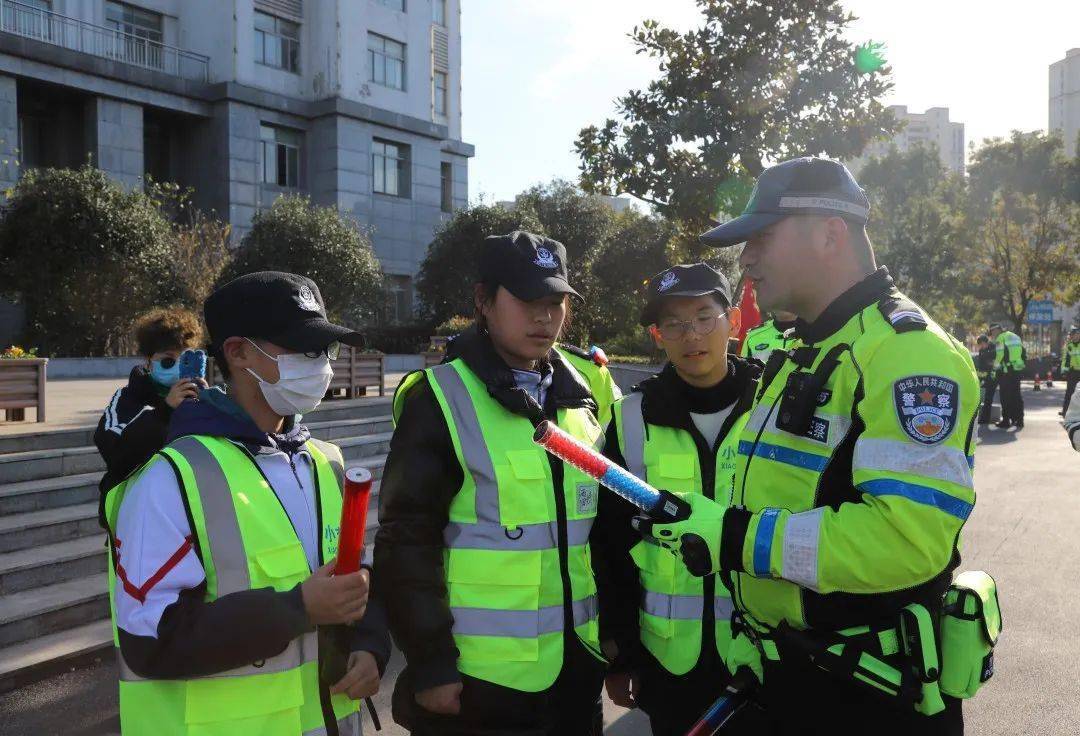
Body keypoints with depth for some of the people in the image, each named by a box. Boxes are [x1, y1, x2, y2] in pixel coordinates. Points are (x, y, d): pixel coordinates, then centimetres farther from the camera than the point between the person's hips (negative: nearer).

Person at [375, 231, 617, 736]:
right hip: (477, 677, -5)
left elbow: (605, 524, 11)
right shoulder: (442, 399, -11)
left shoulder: (580, 393, 5)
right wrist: (430, 664, -12)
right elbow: (406, 542, -12)